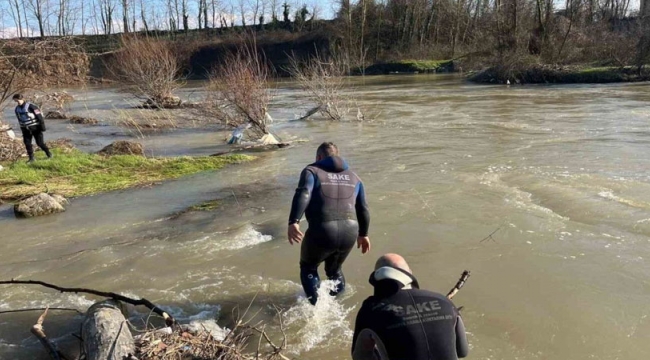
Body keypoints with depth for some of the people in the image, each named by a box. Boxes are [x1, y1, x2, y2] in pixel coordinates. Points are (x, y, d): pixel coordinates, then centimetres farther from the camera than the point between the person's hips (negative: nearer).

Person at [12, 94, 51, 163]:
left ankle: (48, 153, 20)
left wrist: (42, 126, -15)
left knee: (40, 143, -1)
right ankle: (31, 158, 12)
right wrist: (22, 129, 19)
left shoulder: (31, 106, -14)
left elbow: (39, 116, -13)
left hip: (35, 128, -6)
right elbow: (19, 120, 17)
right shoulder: (17, 109, 5)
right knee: (27, 144, 2)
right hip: (26, 130, 6)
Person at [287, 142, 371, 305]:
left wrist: (293, 222, -21)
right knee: (334, 269, 30)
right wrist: (363, 234, 34)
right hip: (349, 232, 4)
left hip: (322, 232, -4)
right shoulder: (353, 177, 22)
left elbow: (303, 195, -11)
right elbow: (363, 209, 22)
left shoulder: (312, 171, 9)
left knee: (308, 268, 22)